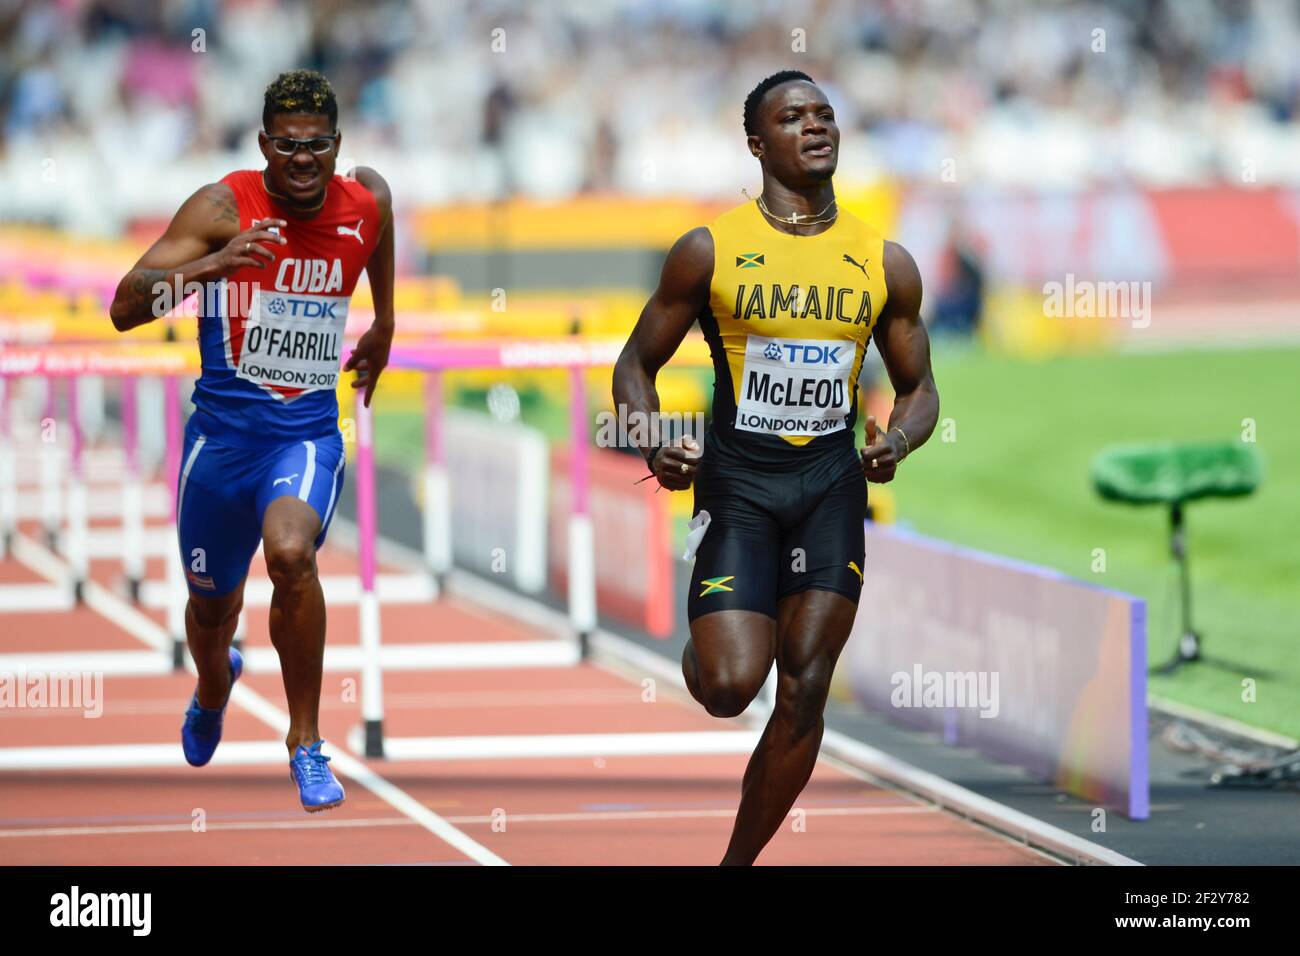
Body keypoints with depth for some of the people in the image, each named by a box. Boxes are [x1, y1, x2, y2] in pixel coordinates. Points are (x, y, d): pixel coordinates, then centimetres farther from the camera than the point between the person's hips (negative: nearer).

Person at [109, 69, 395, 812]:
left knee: (291, 552, -30)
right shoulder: (222, 208, -14)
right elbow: (124, 308, -23)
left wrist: (384, 323, 32)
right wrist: (212, 264, -38)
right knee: (212, 602, 17)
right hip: (224, 427, 0)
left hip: (309, 430, 0)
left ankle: (306, 741, -15)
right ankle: (214, 687, 57)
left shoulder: (367, 202, -4)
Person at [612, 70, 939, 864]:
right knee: (729, 686, -15)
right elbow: (637, 365, 4)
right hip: (737, 479, -2)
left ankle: (737, 864, 11)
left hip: (832, 481, 3)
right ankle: (702, 647, 24)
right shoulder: (709, 252, -4)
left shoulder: (887, 264, 3)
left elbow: (919, 387, 13)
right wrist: (655, 447, -15)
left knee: (804, 693, -3)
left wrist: (899, 441, -9)